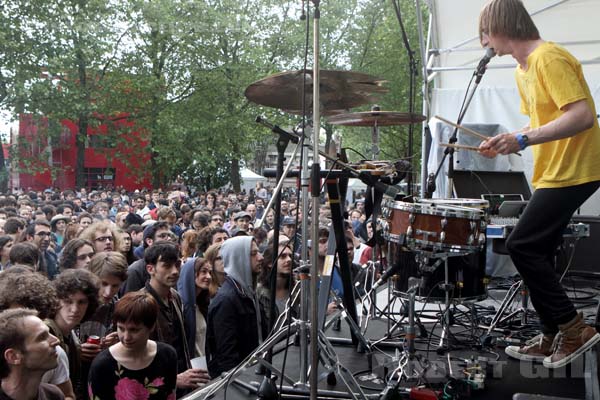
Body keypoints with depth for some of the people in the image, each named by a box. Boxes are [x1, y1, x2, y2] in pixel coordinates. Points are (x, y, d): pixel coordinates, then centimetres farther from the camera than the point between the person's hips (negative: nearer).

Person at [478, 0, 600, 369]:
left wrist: (523, 140, -29)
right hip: (554, 172, 10)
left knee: (521, 245, -11)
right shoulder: (523, 70, 14)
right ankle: (552, 338, 19)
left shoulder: (549, 58, -16)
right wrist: (507, 142, 8)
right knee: (538, 252, 9)